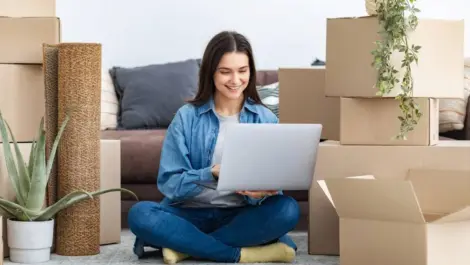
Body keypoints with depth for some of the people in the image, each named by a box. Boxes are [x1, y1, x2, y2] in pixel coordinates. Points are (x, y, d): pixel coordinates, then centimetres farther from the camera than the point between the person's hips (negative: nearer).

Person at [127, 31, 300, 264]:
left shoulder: (266, 120, 2)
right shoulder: (187, 117, -1)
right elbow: (169, 183, -8)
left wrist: (257, 193, -27)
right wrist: (212, 173, -26)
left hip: (241, 216, 1)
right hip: (192, 214, -1)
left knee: (287, 209, -29)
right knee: (140, 214, -30)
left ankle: (184, 246, -23)